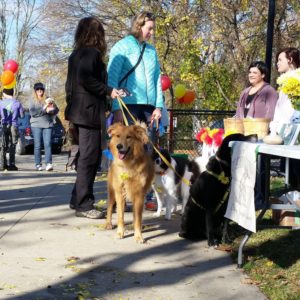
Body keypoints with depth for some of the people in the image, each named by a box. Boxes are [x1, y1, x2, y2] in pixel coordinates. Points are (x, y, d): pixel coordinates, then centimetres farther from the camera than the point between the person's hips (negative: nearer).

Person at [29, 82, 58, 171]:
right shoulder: (32, 101, 9)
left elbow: (56, 110, 10)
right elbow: (32, 112, -6)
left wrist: (51, 110, -13)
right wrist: (44, 110, -13)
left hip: (48, 125, 1)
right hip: (36, 125, -1)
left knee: (47, 144, -10)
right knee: (37, 145, -1)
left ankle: (48, 164, -16)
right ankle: (38, 165, 3)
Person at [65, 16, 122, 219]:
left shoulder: (76, 54, 17)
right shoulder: (92, 52, -10)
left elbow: (71, 83, 19)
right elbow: (85, 78, -23)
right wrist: (108, 91, -17)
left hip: (79, 111, 9)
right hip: (90, 111, -9)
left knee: (87, 157, 16)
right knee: (89, 158, -6)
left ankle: (79, 199, 20)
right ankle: (83, 205, -3)